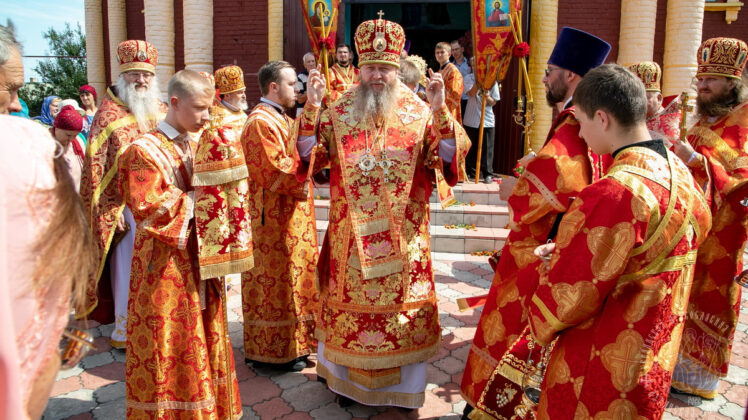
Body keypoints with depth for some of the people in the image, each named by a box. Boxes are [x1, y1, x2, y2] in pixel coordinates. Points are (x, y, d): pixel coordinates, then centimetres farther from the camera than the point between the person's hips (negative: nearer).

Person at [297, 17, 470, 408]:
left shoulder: (418, 112, 0)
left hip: (403, 235, -1)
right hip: (351, 232, 1)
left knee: (402, 304, 8)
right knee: (349, 301, 12)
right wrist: (310, 108, -15)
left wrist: (440, 111, -23)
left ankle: (402, 382, 30)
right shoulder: (339, 112, 3)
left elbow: (450, 156, -9)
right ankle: (346, 376, 35)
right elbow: (310, 156, -3)